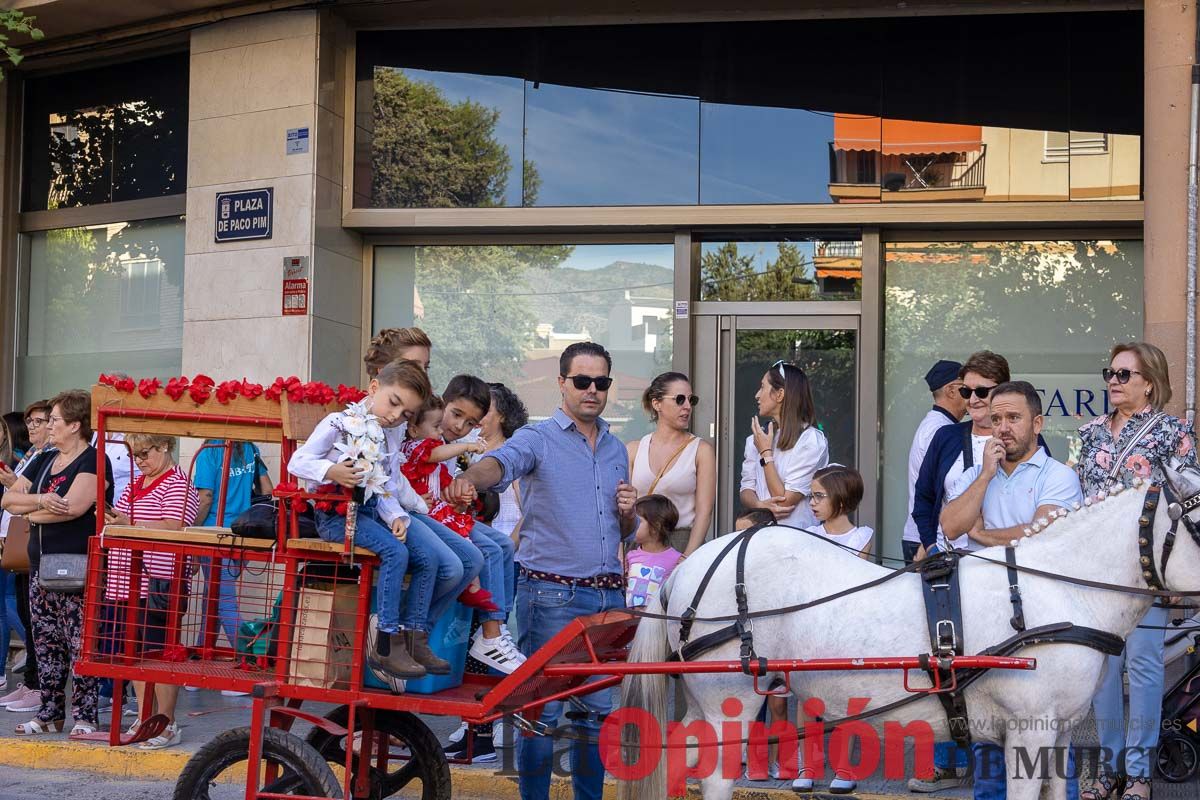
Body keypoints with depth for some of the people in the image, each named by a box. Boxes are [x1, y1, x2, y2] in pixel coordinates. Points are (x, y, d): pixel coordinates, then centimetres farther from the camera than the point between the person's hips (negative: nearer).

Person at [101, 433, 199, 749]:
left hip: (157, 585, -8)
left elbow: (173, 529, -19)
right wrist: (110, 520, 6)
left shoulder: (178, 485, -7)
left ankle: (167, 725, 3)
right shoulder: (135, 484, 19)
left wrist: (129, 524, -27)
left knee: (159, 654, -4)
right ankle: (144, 720, 20)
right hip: (125, 582, 8)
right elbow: (122, 520, 28)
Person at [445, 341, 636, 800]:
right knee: (542, 710, -2)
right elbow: (501, 464, -26)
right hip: (552, 593, -5)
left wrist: (628, 511, 1)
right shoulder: (538, 439, -3)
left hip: (609, 596, 6)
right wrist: (469, 479, -49)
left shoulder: (617, 450, 16)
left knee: (598, 708, 11)